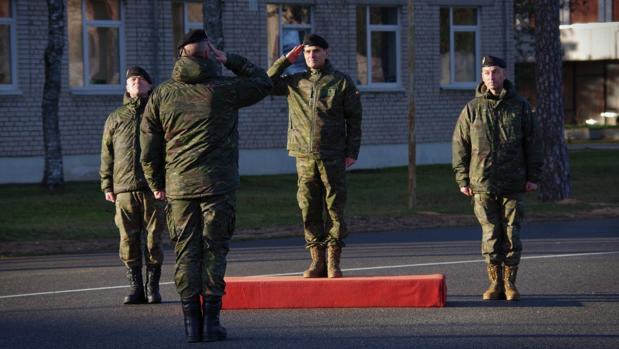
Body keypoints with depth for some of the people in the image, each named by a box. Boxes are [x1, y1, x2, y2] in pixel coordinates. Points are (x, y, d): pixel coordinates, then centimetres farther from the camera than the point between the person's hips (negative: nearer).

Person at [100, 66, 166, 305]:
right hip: (125, 189, 1)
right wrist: (107, 185, 6)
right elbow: (107, 154, 15)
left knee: (153, 240, -3)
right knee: (129, 241, -1)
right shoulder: (115, 118, 17)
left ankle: (152, 287, 6)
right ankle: (135, 288, 6)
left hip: (154, 189, -1)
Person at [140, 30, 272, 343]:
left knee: (186, 253, 6)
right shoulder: (223, 89, -5)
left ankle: (191, 322, 2)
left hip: (179, 187, 2)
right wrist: (230, 60, 14)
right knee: (214, 251, 2)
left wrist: (156, 184, 18)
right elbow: (262, 83, 12)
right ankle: (211, 320, -3)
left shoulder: (162, 95, 4)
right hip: (218, 184, -2)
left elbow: (149, 147, 6)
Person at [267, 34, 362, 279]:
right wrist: (286, 60, 6)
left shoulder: (342, 82, 4)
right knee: (309, 210, 2)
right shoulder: (295, 82, 12)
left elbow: (354, 119, 5)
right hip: (304, 156, 3)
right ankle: (317, 261, 7)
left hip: (333, 157, -2)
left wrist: (352, 152, -2)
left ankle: (333, 262, 2)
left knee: (334, 208, -2)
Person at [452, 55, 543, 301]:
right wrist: (462, 180, 1)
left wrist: (533, 177, 1)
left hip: (513, 184, 0)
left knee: (512, 235, 0)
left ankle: (510, 283, 9)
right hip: (482, 184, 0)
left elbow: (533, 142, 7)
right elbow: (460, 145, 6)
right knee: (490, 235, 0)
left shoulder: (519, 106, 5)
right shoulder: (472, 109, 4)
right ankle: (495, 283, 8)